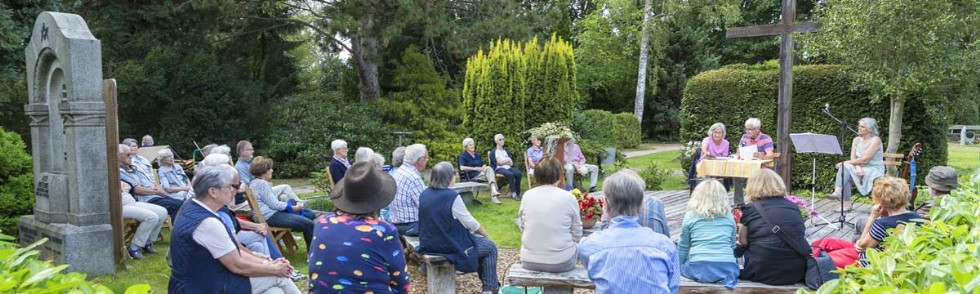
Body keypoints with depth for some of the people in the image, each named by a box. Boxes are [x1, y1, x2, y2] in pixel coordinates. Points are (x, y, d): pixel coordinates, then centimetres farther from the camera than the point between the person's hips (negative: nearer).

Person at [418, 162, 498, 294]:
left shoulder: (424, 194, 1)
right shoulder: (452, 196, -22)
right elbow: (469, 222, -14)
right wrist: (485, 233, 7)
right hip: (450, 246, -8)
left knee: (477, 238, 28)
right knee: (490, 247, 12)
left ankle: (486, 282, 36)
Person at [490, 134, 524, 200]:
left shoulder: (506, 151, 23)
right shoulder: (494, 151, 5)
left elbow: (511, 163, 13)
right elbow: (499, 162, -8)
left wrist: (503, 161, -5)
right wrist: (508, 160, 5)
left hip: (508, 168, 5)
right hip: (499, 169, -5)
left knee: (519, 173, -25)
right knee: (510, 174, -36)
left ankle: (517, 193, -21)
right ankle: (513, 193, -29)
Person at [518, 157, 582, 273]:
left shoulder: (527, 195, -3)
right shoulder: (569, 198, -10)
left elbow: (521, 226, 8)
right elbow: (577, 235, -2)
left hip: (529, 261, 3)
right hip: (560, 263, -3)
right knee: (578, 245, 29)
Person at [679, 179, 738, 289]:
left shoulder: (690, 216, 6)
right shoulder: (729, 216, 12)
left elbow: (683, 247, 13)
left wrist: (678, 267, 28)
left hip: (699, 267, -2)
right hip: (727, 268, 2)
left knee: (681, 265, 28)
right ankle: (723, 278, 3)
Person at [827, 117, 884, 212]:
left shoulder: (875, 140, -11)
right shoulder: (856, 140, 9)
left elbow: (865, 159, -20)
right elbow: (853, 158, 1)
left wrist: (845, 162, -17)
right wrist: (858, 167, -21)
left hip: (874, 171, -6)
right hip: (860, 169, 6)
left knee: (844, 166, -27)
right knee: (844, 171, -26)